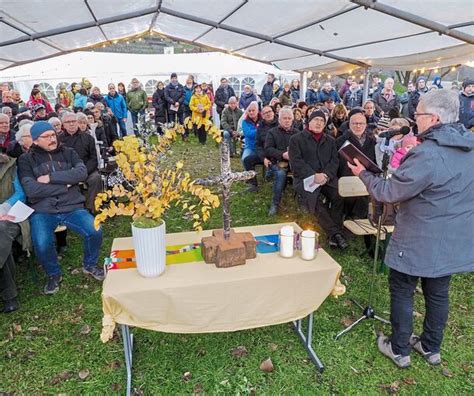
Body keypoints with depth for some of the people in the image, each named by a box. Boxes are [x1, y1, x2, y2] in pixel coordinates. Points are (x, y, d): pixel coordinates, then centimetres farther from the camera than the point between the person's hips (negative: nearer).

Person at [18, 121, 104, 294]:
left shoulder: (68, 152, 9)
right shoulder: (26, 159, 3)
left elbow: (82, 173, -9)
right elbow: (31, 190, -12)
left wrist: (51, 178, -13)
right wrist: (65, 185, -9)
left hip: (72, 207, 2)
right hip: (42, 211, -1)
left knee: (95, 231, -21)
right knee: (42, 244, -28)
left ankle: (89, 265, 11)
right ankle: (53, 275, 6)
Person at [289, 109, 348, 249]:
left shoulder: (330, 141, 24)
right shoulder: (296, 139, 10)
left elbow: (335, 161, 11)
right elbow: (296, 162, -3)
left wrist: (326, 175, -11)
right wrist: (314, 176, -16)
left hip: (327, 178, 3)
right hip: (305, 179, -3)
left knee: (339, 196, -26)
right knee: (314, 200, -32)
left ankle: (334, 235, -21)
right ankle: (335, 233, -28)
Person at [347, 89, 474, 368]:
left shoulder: (427, 155, -26)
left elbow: (388, 192, -20)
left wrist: (363, 174, -3)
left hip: (421, 242, -8)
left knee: (402, 292, 10)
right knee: (438, 293, 20)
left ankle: (400, 350, 25)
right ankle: (431, 348, 38)